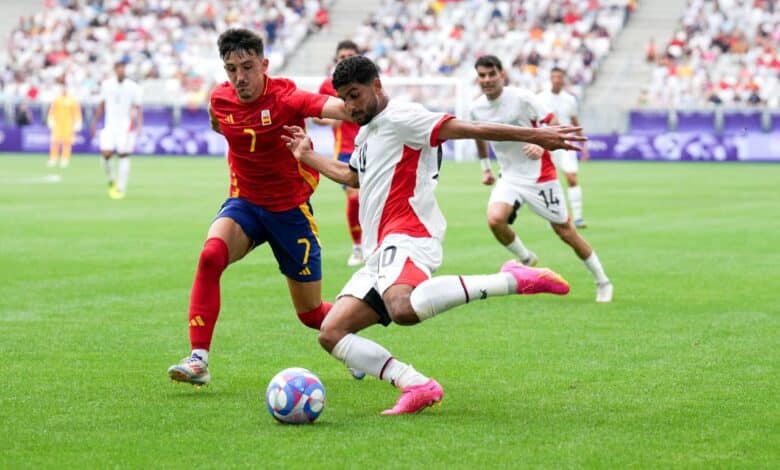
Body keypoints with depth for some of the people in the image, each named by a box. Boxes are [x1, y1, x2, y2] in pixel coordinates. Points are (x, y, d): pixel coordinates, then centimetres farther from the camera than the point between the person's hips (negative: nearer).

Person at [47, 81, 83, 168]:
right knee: (55, 142, -5)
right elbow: (52, 112, 11)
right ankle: (53, 160, 1)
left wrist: (76, 125, 0)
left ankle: (64, 161, 2)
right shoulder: (56, 99, 6)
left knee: (67, 143, -3)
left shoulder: (73, 100, 2)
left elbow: (77, 113, 4)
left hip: (68, 125, -1)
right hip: (58, 124, 1)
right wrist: (51, 122, 6)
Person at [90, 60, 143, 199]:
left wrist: (139, 122, -18)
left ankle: (120, 189, 1)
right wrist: (95, 122, 16)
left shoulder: (133, 87, -2)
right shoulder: (106, 84, 6)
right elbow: (101, 105, 16)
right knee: (106, 154, -12)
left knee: (124, 156, -6)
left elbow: (137, 108, -2)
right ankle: (112, 181, 14)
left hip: (126, 127, -2)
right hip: (110, 126, 2)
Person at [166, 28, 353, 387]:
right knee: (211, 254, -30)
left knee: (311, 313, 6)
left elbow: (338, 107, -42)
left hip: (291, 209, -3)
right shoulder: (219, 100, -6)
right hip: (245, 203, 3)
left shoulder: (285, 98, -21)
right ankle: (198, 360, -29)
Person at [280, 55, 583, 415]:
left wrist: (533, 136, -20)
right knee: (331, 334, -3)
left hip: (407, 238, -10)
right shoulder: (365, 135, 26)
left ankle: (512, 280, -30)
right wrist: (307, 156, 53)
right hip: (380, 253, 10)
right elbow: (350, 176, 48)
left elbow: (467, 129, -12)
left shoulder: (400, 117, -3)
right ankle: (418, 387, -12)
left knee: (402, 309, -41)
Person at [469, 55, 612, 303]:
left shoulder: (522, 98, -16)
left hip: (540, 176, -4)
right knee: (495, 219, -24)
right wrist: (485, 167, 22)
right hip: (509, 177, 4)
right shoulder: (476, 109, -1)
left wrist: (542, 145, -32)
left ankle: (602, 282, 18)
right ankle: (526, 259, 3)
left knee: (566, 232, 1)